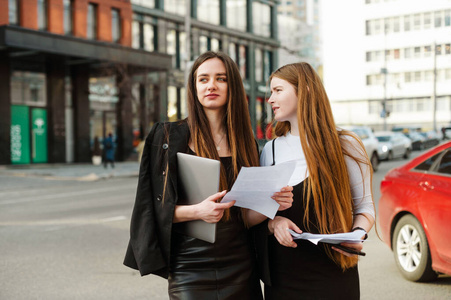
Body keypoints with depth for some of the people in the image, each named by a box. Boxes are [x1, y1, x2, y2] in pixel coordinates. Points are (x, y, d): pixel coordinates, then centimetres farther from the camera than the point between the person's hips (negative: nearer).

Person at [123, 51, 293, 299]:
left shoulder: (245, 143, 7)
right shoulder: (170, 136, -2)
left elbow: (244, 219, 7)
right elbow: (155, 208, -4)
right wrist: (197, 211, -21)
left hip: (240, 269, 3)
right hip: (190, 268, -3)